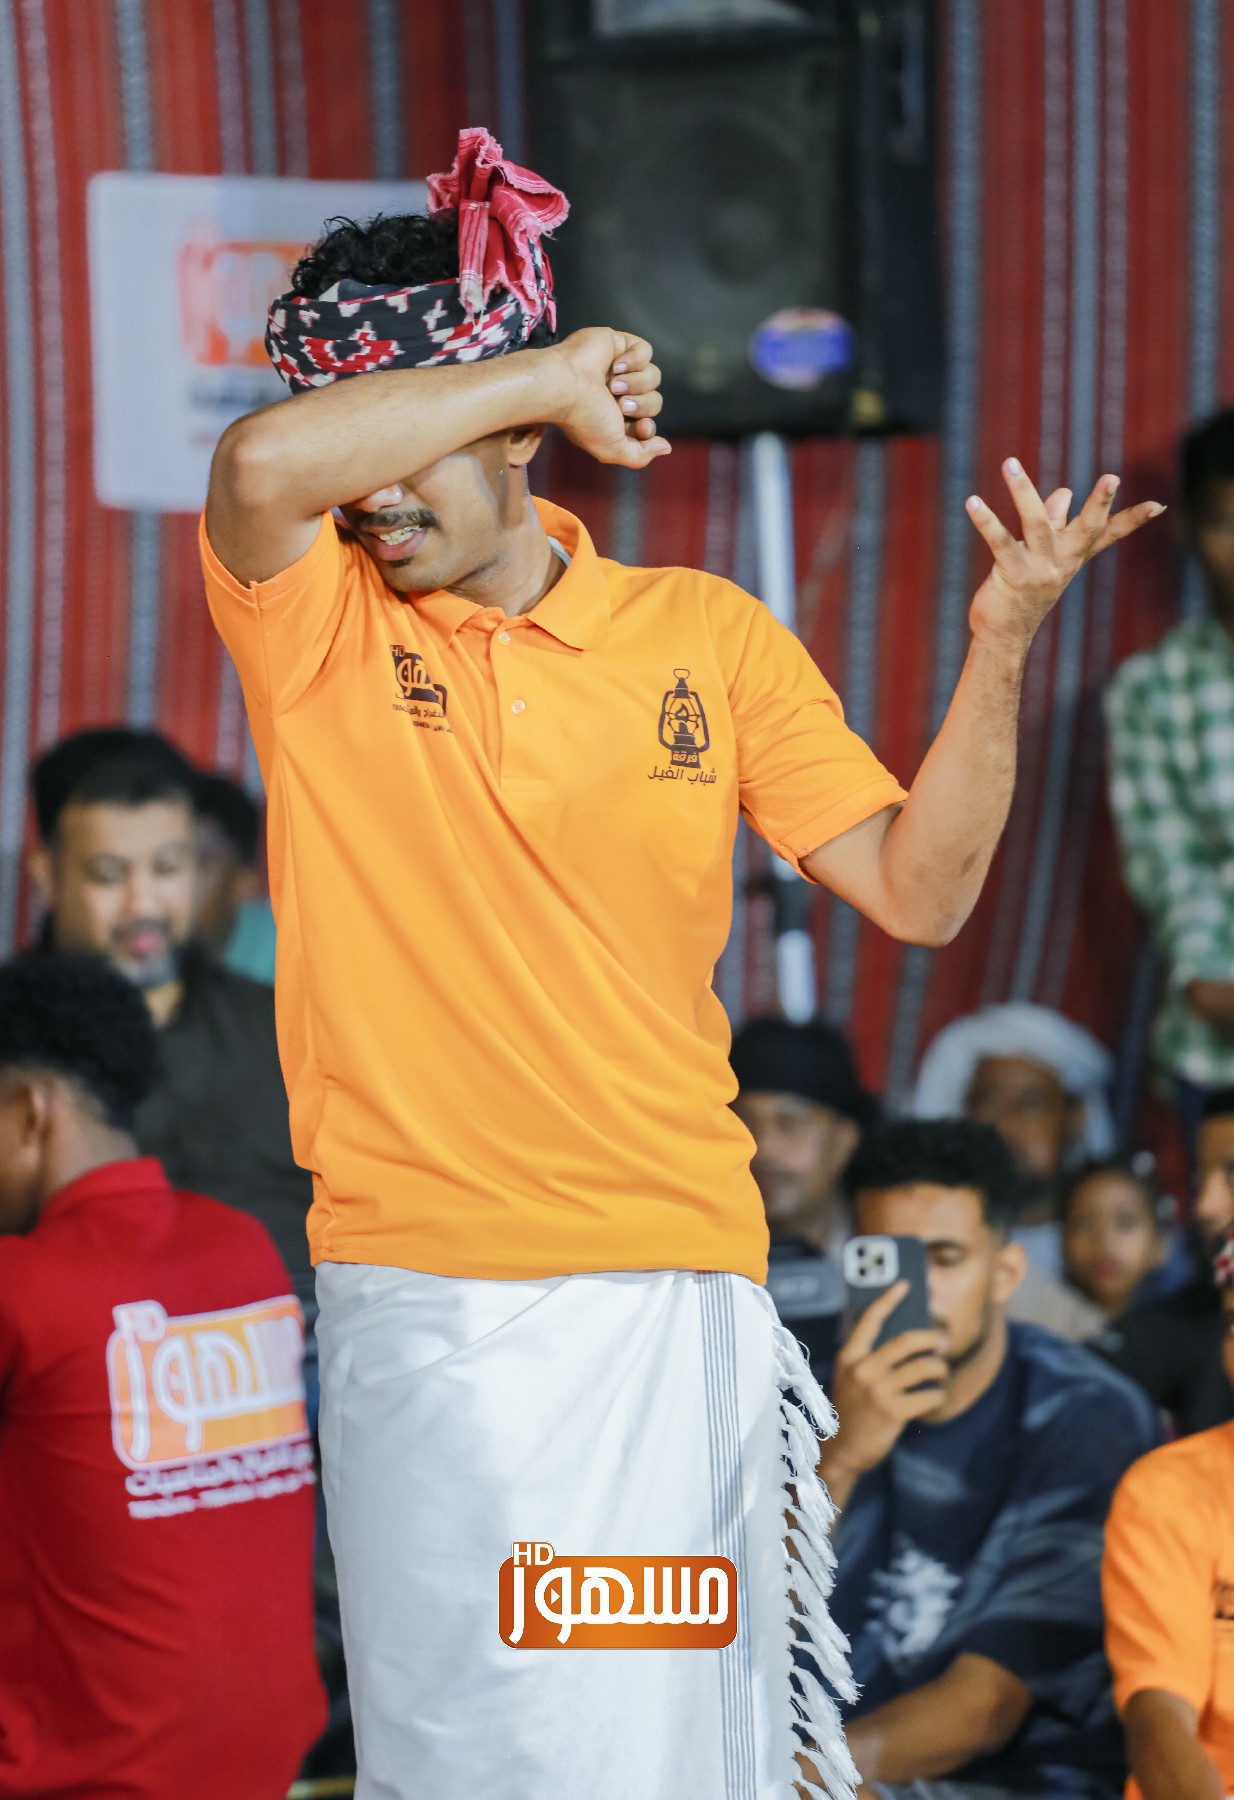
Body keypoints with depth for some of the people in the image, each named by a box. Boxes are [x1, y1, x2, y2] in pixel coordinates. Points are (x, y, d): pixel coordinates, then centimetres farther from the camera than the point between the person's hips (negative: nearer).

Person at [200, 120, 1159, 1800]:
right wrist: (549, 376, -12)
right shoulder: (315, 623, 2)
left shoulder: (706, 635, 8)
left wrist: (999, 648, -7)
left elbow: (917, 889, 6)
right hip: (416, 1287, -1)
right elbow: (264, 463, -21)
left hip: (667, 1287, 1)